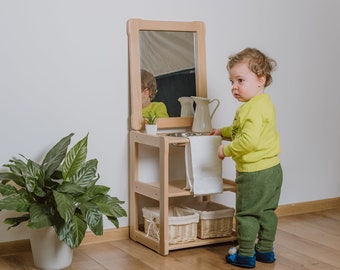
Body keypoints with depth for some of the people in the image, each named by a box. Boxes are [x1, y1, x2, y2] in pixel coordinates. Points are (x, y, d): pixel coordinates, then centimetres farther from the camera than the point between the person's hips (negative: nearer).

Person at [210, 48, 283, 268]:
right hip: (272, 169, 10)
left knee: (247, 213, 3)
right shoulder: (264, 103, 11)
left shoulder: (253, 108, -23)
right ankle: (266, 250, 29)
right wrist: (223, 131, 28)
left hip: (254, 172, -10)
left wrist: (227, 150, -18)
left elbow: (249, 140, -32)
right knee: (267, 211, 18)